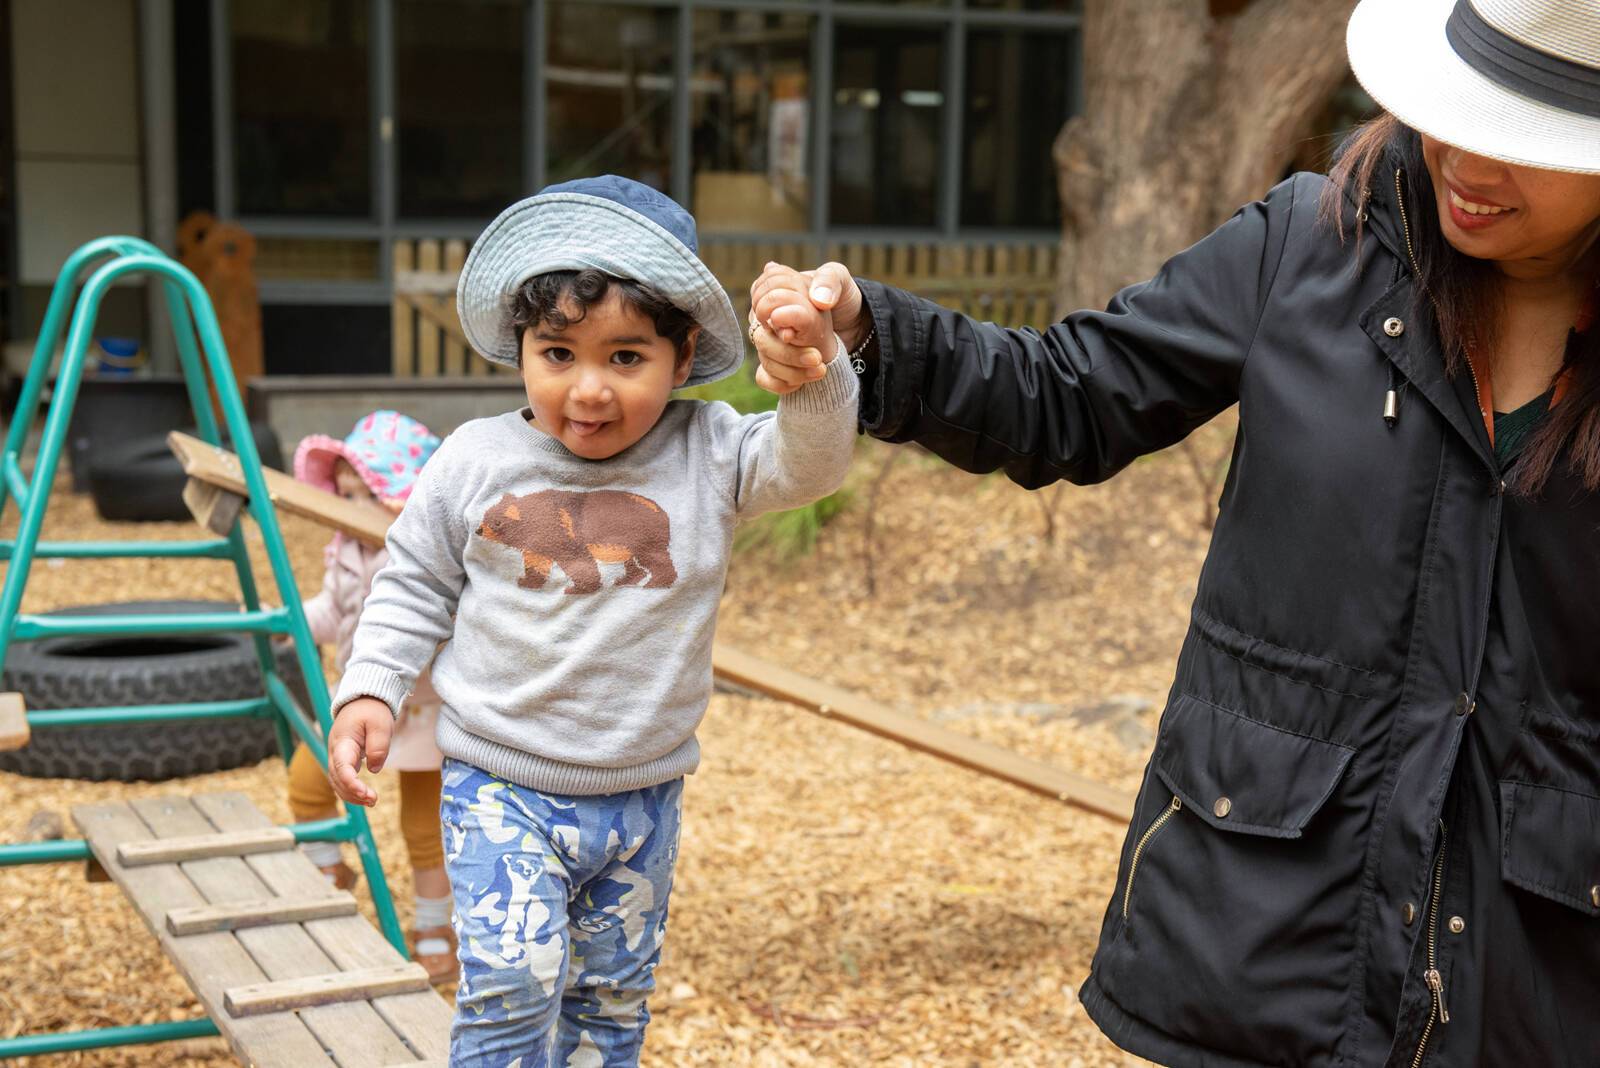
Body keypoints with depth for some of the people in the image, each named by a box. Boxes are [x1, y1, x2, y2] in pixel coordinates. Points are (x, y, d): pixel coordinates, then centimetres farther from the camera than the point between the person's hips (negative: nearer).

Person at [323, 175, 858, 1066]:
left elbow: (809, 462, -21)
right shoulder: (477, 462, -6)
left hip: (643, 798, 2)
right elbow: (415, 587, 5)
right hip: (502, 790, -2)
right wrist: (369, 691, -6)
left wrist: (813, 372, -41)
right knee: (517, 981, -15)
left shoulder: (708, 454, -6)